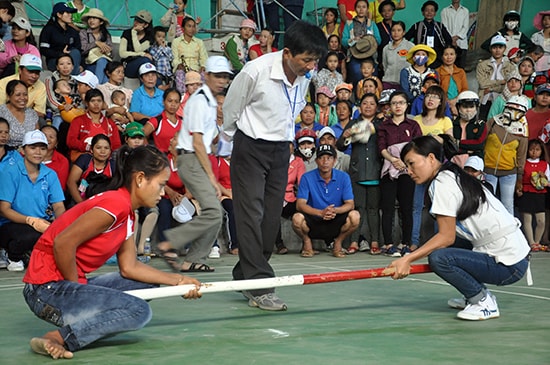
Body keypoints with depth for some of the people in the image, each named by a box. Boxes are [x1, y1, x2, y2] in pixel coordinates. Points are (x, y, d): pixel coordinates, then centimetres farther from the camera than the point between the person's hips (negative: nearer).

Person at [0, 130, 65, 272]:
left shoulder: (50, 175, 8)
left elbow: (58, 206, 5)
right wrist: (31, 221, -26)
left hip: (43, 224, 5)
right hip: (12, 225, -5)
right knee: (32, 236, -38)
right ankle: (13, 256, 0)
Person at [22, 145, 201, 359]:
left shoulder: (128, 215, 12)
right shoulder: (116, 204, -19)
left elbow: (129, 267, 9)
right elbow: (62, 243, -24)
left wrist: (177, 280, 7)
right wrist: (77, 287, -12)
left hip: (69, 284, 10)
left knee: (146, 285, 12)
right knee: (139, 311, -18)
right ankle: (59, 338, -19)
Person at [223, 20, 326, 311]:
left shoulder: (305, 76, -3)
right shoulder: (256, 71, -23)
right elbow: (230, 109, -7)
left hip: (281, 149, 6)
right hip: (250, 148, -6)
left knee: (271, 218, 6)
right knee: (251, 215, -10)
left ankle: (244, 276, 19)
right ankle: (259, 287, -11)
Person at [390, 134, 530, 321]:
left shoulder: (442, 183, -13)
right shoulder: (455, 176, 15)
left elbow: (447, 237, -16)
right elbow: (449, 234, 15)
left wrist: (407, 259, -16)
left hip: (508, 265, -10)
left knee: (438, 257, -23)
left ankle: (484, 302, -4)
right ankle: (478, 295, 20)